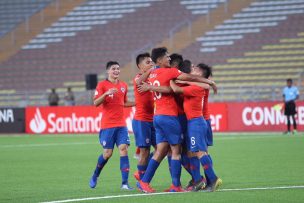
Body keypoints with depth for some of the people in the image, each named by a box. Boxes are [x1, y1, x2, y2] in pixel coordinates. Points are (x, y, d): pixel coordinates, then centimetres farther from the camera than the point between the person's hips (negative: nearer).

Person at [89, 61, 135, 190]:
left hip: (121, 125, 4)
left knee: (123, 149, -10)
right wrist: (106, 94, -26)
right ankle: (95, 176, 25)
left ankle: (125, 183, -11)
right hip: (107, 125, -4)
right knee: (107, 153, -1)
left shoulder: (123, 85, 12)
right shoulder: (102, 85, -4)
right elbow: (95, 103, -12)